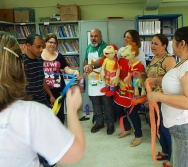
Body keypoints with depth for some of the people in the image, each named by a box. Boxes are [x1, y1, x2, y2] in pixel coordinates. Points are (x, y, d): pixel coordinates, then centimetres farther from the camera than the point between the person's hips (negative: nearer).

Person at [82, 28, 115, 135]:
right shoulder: (89, 47, 10)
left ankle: (110, 124, 21)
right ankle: (99, 122, 31)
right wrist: (85, 71, 6)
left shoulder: (105, 47, -13)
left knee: (107, 104, 5)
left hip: (104, 82, -6)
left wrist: (91, 65, -40)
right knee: (96, 104, 16)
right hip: (92, 81, 6)